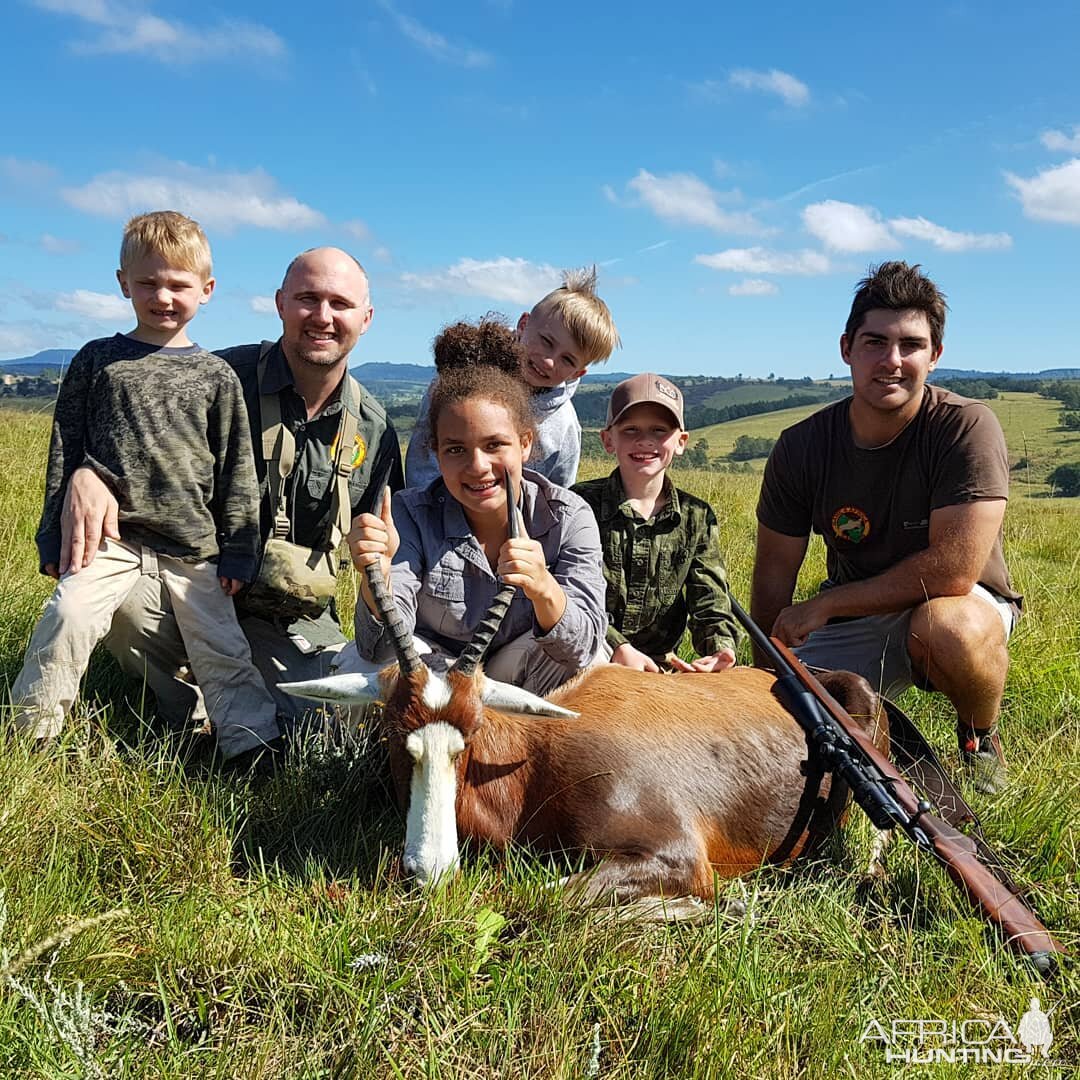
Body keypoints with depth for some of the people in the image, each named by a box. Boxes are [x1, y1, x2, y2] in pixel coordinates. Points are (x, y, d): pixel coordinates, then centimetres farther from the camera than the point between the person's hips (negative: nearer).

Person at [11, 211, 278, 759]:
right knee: (68, 616, -17)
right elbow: (64, 452, 9)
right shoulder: (97, 361, 6)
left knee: (220, 648, 1)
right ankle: (29, 731, 1)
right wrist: (53, 538, 7)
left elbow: (236, 470, 5)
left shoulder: (216, 376, 4)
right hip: (109, 535, 0)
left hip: (193, 546, 0)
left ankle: (256, 746, 11)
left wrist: (236, 552, 2)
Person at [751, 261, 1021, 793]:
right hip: (854, 622, 4)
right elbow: (774, 570, -3)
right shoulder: (801, 447, -11)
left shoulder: (967, 427, -22)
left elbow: (954, 569, -28)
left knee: (945, 626, -38)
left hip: (958, 604, -3)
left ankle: (981, 739, -4)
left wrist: (822, 606, -21)